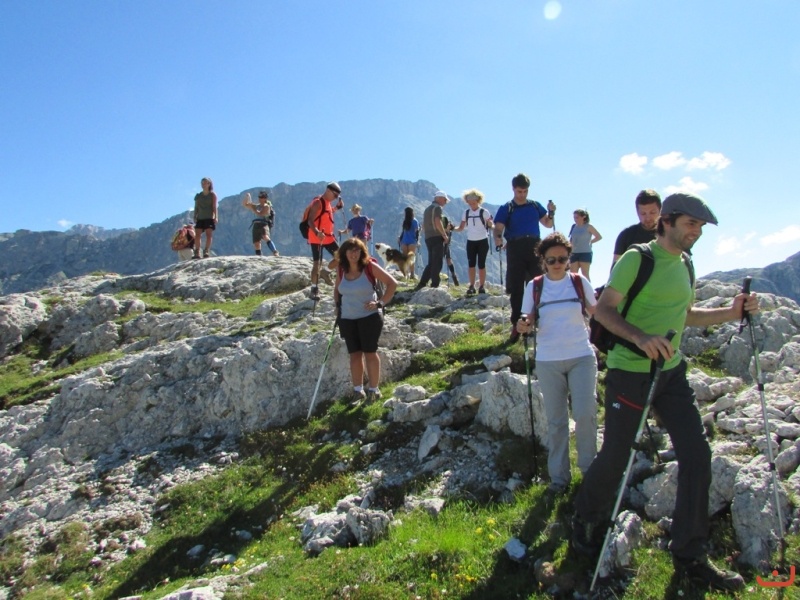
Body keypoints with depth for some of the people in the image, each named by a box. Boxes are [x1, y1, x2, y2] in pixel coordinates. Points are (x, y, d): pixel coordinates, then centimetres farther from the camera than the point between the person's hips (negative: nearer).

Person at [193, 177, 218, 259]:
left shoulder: (212, 195, 5)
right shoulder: (198, 196, 14)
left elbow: (214, 206, -3)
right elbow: (196, 207, 13)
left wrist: (215, 217, -12)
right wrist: (195, 217, 1)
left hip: (209, 218, -3)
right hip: (200, 218, 3)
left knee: (209, 234, -10)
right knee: (197, 235, -6)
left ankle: (206, 251, -9)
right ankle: (197, 253, -6)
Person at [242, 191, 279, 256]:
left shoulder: (266, 206, -1)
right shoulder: (257, 206, 19)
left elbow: (260, 214, -16)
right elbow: (245, 204, 22)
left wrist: (252, 207, -7)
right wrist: (247, 198, 5)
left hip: (264, 224, -7)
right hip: (256, 225, 7)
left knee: (266, 237, -35)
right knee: (256, 244, 3)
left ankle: (275, 252, -43)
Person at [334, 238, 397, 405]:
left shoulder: (370, 267, -10)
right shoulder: (342, 270, 4)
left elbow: (392, 283, -9)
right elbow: (337, 289, 23)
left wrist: (380, 303, -13)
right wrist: (338, 305, 9)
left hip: (369, 317, -5)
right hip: (347, 319, 5)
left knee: (370, 353, 1)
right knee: (354, 354, 10)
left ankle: (374, 390, 13)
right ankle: (358, 391, 20)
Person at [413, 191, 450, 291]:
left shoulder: (427, 209, 23)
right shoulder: (437, 207, -5)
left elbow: (423, 226, 25)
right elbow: (438, 222, -19)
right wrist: (445, 235, -13)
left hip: (428, 238, 9)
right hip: (436, 238, -9)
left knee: (431, 263, 12)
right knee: (437, 263, -6)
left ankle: (421, 284, 7)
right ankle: (434, 285, -7)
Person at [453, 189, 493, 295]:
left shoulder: (484, 212, -5)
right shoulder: (466, 213, 6)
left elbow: (491, 225, -7)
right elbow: (461, 228, 9)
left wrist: (492, 226, -30)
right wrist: (452, 228, -9)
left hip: (482, 241, -3)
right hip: (471, 241, 3)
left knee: (481, 264, 0)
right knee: (471, 264, 3)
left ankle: (482, 286, 7)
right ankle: (472, 286, 8)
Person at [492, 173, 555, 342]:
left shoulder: (535, 206, 12)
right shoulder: (506, 209, 3)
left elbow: (548, 224, 16)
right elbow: (498, 228, -7)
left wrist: (551, 213, -4)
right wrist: (498, 238, -30)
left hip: (535, 248, 2)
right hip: (515, 250, -2)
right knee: (516, 289, 1)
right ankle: (516, 325, 7)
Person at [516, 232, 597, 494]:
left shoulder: (580, 281, 0)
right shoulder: (535, 286, 0)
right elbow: (529, 320, 3)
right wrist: (524, 326, -19)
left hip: (582, 357, 0)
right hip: (548, 361, 1)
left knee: (585, 414, -9)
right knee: (556, 420, 8)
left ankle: (589, 466, 15)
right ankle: (559, 475, 21)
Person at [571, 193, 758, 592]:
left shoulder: (685, 265, 12)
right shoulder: (636, 259, -12)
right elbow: (603, 310, -16)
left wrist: (730, 313, 7)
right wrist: (640, 337, -31)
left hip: (671, 372, 7)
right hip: (629, 372, -7)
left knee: (696, 454, 1)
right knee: (615, 458, 4)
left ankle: (690, 556, 15)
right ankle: (586, 520, 32)